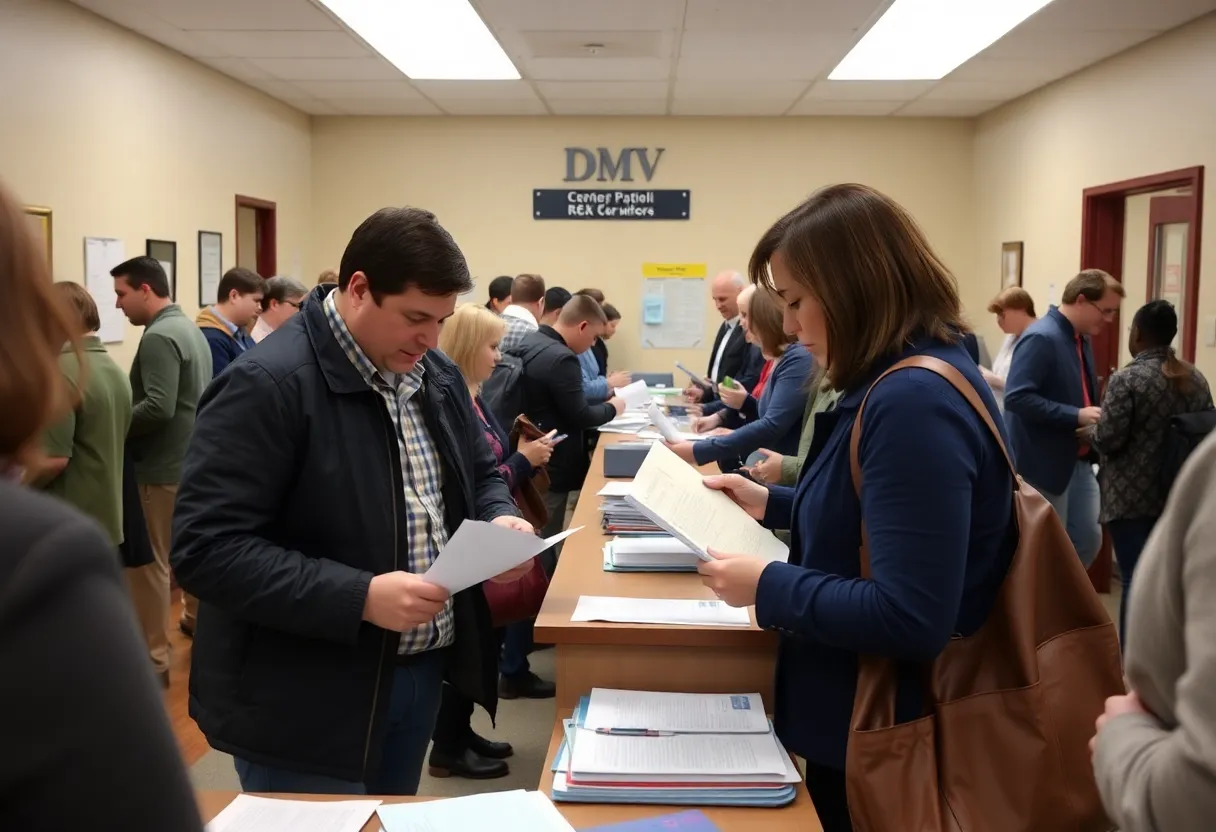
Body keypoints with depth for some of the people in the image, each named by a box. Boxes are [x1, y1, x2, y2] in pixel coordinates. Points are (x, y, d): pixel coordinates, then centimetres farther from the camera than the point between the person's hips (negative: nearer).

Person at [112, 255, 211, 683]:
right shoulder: (190, 329, 14)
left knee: (148, 562, -2)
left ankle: (152, 659, 5)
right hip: (192, 461, 10)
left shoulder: (159, 337, -17)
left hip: (163, 468, -10)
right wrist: (123, 416, 11)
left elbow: (158, 407, -26)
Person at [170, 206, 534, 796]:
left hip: (420, 672, 8)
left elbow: (480, 472, 20)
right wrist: (360, 598, -30)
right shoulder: (266, 385, -21)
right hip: (304, 705, -8)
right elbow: (206, 550, -25)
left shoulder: (435, 374, 6)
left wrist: (499, 519, -4)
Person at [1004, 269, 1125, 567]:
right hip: (1043, 464, -9)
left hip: (1079, 461, 9)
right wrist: (1076, 416, -26)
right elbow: (1017, 397, -27)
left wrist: (1095, 417, 1)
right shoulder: (1041, 338, -19)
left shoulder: (1081, 339, 11)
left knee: (1088, 539, 13)